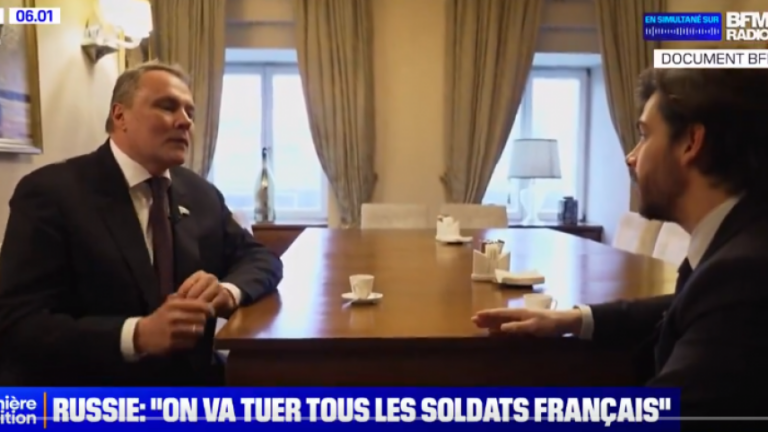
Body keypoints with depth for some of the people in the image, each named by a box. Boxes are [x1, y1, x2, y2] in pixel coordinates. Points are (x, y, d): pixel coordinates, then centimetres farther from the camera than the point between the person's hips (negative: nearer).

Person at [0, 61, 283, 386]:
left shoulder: (202, 194, 8)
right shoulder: (50, 191, -7)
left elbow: (260, 257, 10)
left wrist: (228, 290, -12)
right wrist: (138, 334, -27)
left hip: (190, 384, 4)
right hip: (84, 401, -3)